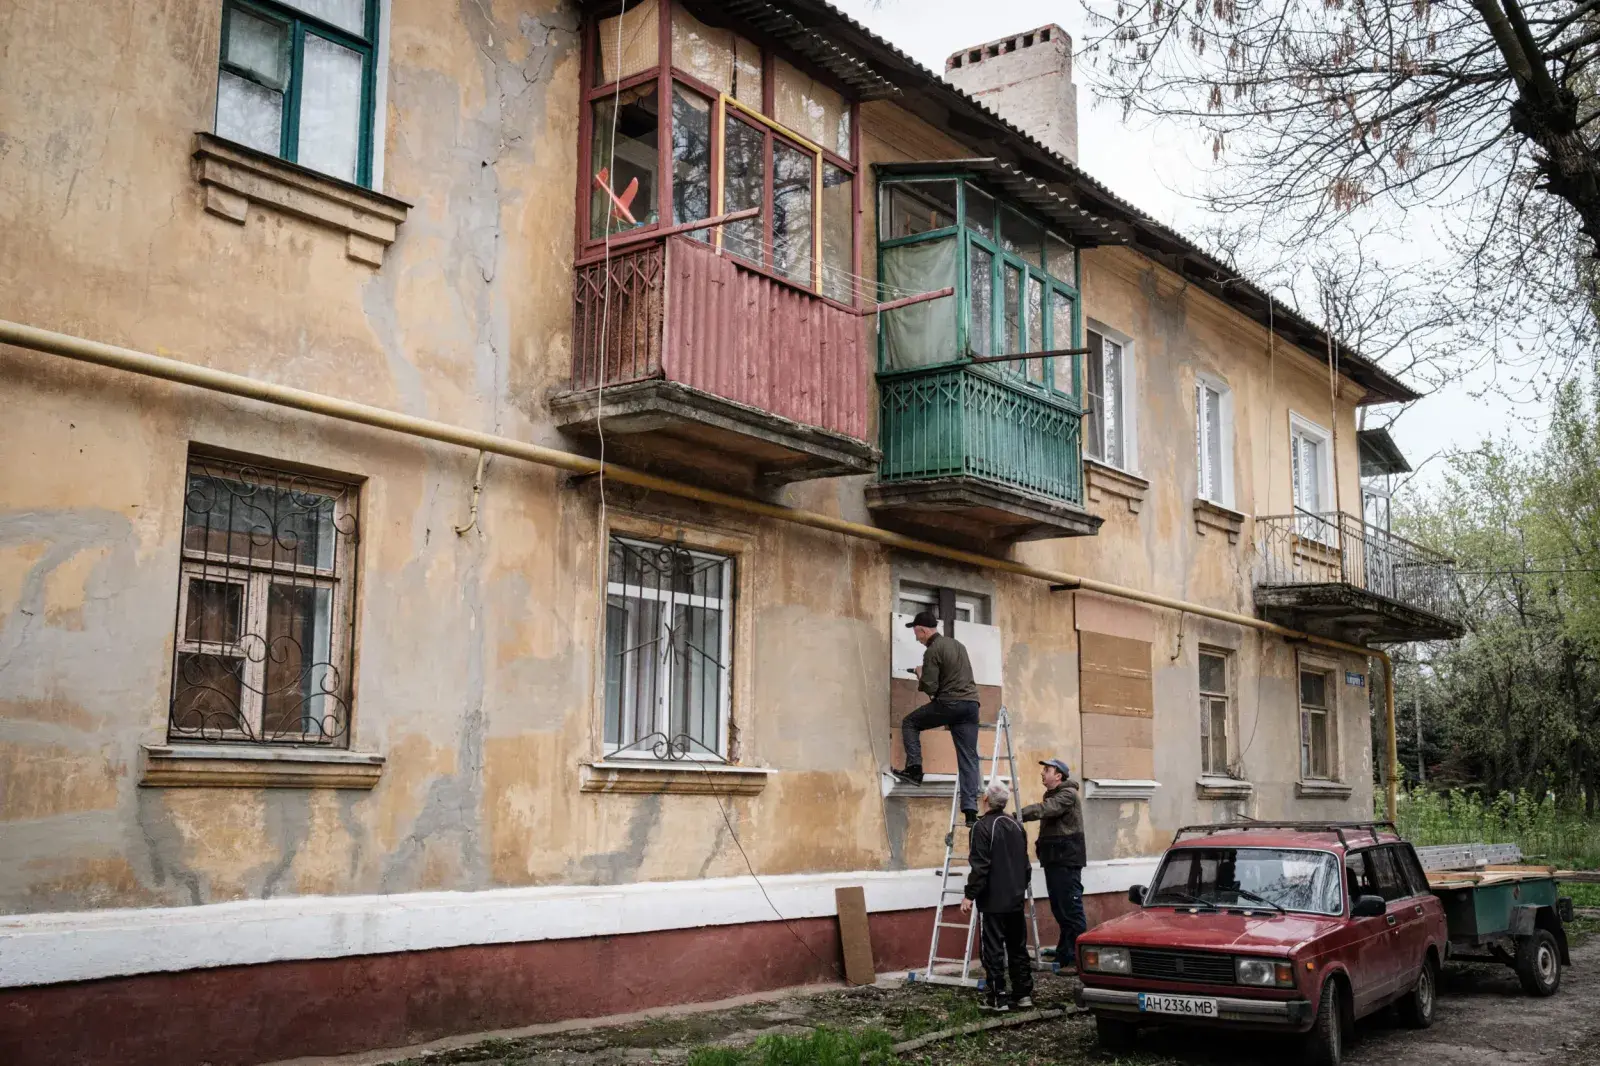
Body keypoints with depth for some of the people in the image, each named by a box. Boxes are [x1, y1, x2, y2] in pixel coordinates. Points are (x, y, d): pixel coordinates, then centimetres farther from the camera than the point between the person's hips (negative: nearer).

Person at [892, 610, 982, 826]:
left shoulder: (932, 651, -8)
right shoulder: (957, 644, 17)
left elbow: (930, 688, -12)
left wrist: (920, 676, 9)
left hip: (949, 704, -7)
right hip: (971, 704, 7)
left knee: (910, 723, 16)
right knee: (968, 758, 3)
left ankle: (914, 768, 4)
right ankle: (970, 809, -5)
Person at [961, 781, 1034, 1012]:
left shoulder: (983, 827, -14)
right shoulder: (1017, 825, 9)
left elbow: (979, 866, -19)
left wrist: (970, 895, -14)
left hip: (993, 900, -7)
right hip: (1016, 898, 7)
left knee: (994, 949, -3)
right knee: (1018, 947, 13)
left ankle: (997, 998, -2)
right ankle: (1023, 994, 16)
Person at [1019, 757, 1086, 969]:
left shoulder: (1068, 794, -11)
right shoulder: (1051, 795, 19)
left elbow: (1045, 809, -28)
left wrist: (1019, 815, -35)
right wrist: (1041, 843, 11)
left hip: (1067, 861, -10)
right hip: (1054, 860, 10)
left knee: (1071, 909, -9)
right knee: (1059, 910, 14)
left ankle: (1077, 958, -6)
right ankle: (1064, 955, 21)